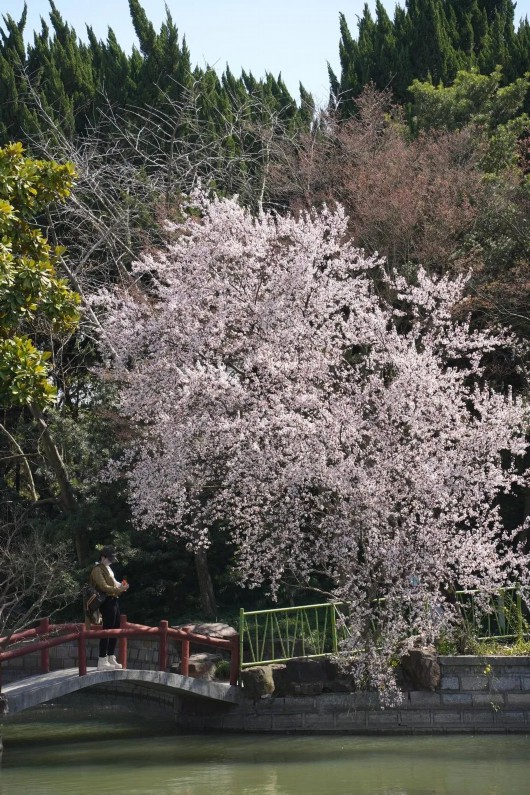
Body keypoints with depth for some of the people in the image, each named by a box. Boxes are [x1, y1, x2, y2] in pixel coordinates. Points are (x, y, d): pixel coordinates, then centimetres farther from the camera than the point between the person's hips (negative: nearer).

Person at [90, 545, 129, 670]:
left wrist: (121, 586, 7)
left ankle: (111, 659, 21)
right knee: (107, 630, -10)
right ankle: (102, 661, -8)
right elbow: (104, 587, -19)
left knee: (115, 630, 13)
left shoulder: (107, 568, 21)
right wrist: (119, 589, -20)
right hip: (107, 602, -10)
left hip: (114, 601, 10)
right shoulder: (97, 570, -10)